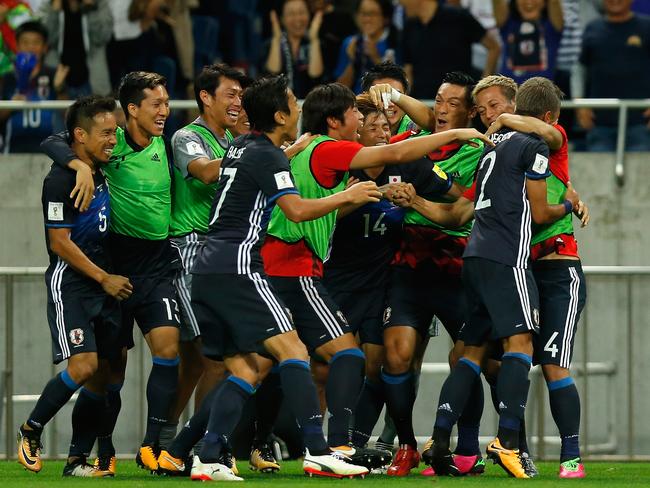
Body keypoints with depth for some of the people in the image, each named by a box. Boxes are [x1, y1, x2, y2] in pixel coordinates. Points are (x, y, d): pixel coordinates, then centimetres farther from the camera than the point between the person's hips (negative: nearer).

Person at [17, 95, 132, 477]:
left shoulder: (100, 174, 13)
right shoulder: (61, 180, -13)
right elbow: (60, 242, -15)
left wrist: (113, 278, 16)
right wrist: (105, 278, -14)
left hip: (103, 286, 8)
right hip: (70, 285, -8)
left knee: (104, 373, 2)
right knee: (84, 366, -18)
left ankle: (78, 460, 6)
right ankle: (31, 431, 2)